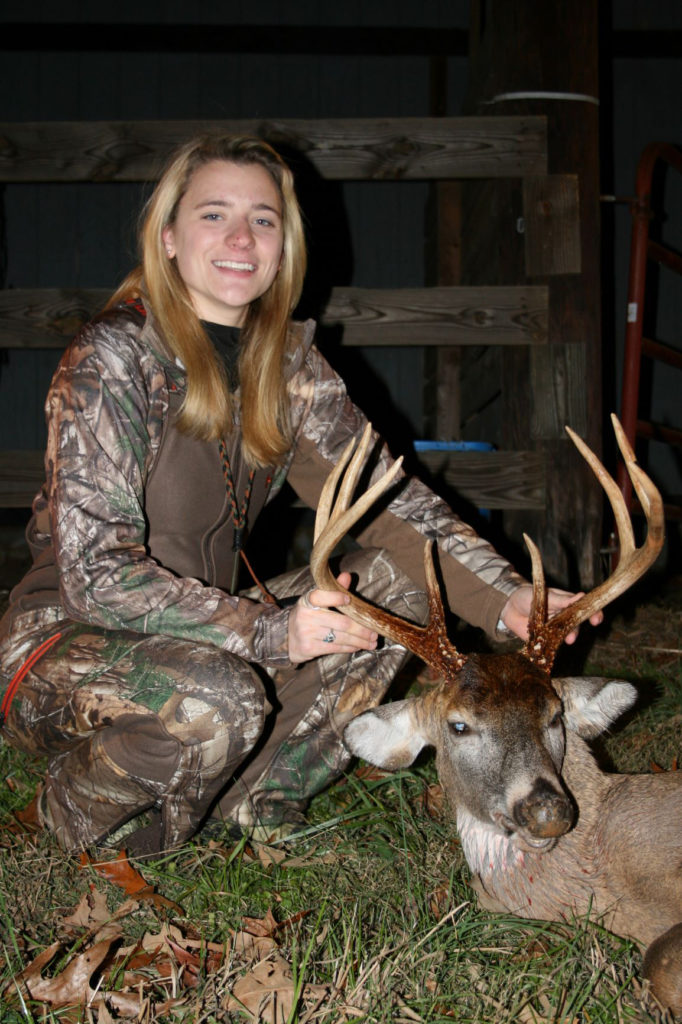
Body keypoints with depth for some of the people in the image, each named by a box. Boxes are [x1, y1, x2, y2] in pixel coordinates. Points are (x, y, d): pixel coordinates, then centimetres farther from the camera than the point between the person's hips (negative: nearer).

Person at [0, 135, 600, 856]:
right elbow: (97, 573, -25)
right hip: (63, 642, -6)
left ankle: (254, 793, 0)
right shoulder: (113, 356, -18)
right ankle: (83, 812, -5)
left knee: (402, 583, -6)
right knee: (218, 701, -36)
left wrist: (501, 595, -18)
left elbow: (381, 490, -2)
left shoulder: (287, 359, 2)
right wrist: (270, 630, -34)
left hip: (207, 632, 7)